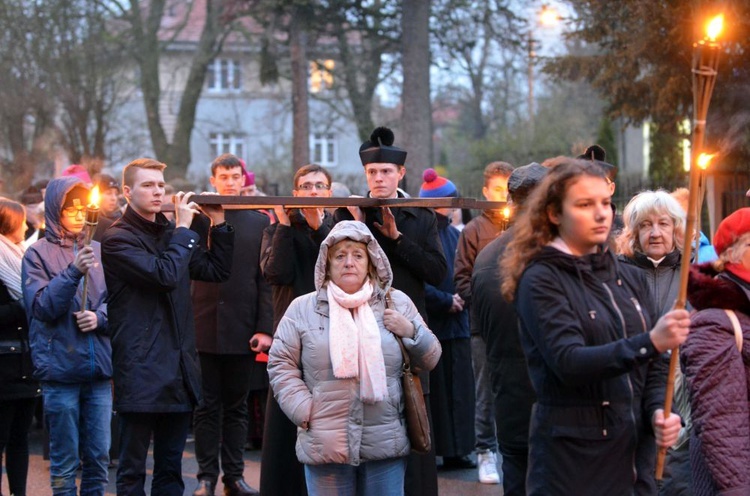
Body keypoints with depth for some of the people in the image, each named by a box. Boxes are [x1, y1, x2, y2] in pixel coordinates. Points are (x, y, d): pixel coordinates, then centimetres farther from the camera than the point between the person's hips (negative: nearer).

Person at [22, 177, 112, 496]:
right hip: (60, 370, -3)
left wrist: (99, 317, -10)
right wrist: (73, 273, -20)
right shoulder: (38, 254, -2)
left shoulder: (97, 251, 7)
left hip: (98, 369, 3)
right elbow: (41, 307, -10)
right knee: (65, 462, 3)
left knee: (99, 457, 8)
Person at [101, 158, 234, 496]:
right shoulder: (118, 239, -8)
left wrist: (219, 224, 7)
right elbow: (166, 275, -19)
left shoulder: (170, 233, 16)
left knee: (171, 468, 12)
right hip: (141, 372, -7)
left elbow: (217, 271, 17)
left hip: (178, 366, 7)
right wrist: (183, 229, -9)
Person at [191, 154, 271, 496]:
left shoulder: (259, 223, 6)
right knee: (207, 407, 5)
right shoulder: (197, 218, 4)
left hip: (242, 330, 1)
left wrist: (265, 328, -4)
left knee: (237, 407, 8)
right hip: (204, 327, -1)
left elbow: (265, 281, 3)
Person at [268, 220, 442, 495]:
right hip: (325, 445, -1)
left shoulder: (397, 303, 8)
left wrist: (411, 332, -7)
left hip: (386, 443, 1)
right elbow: (281, 364, 5)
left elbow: (429, 359, 13)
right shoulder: (302, 308, 4)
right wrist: (303, 410, -6)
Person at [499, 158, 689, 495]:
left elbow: (653, 366, 13)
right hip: (570, 452, -6)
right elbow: (569, 363, -22)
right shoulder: (541, 281, -8)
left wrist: (658, 412, -7)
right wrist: (650, 342, -32)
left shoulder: (628, 278, 11)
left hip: (630, 449, 6)